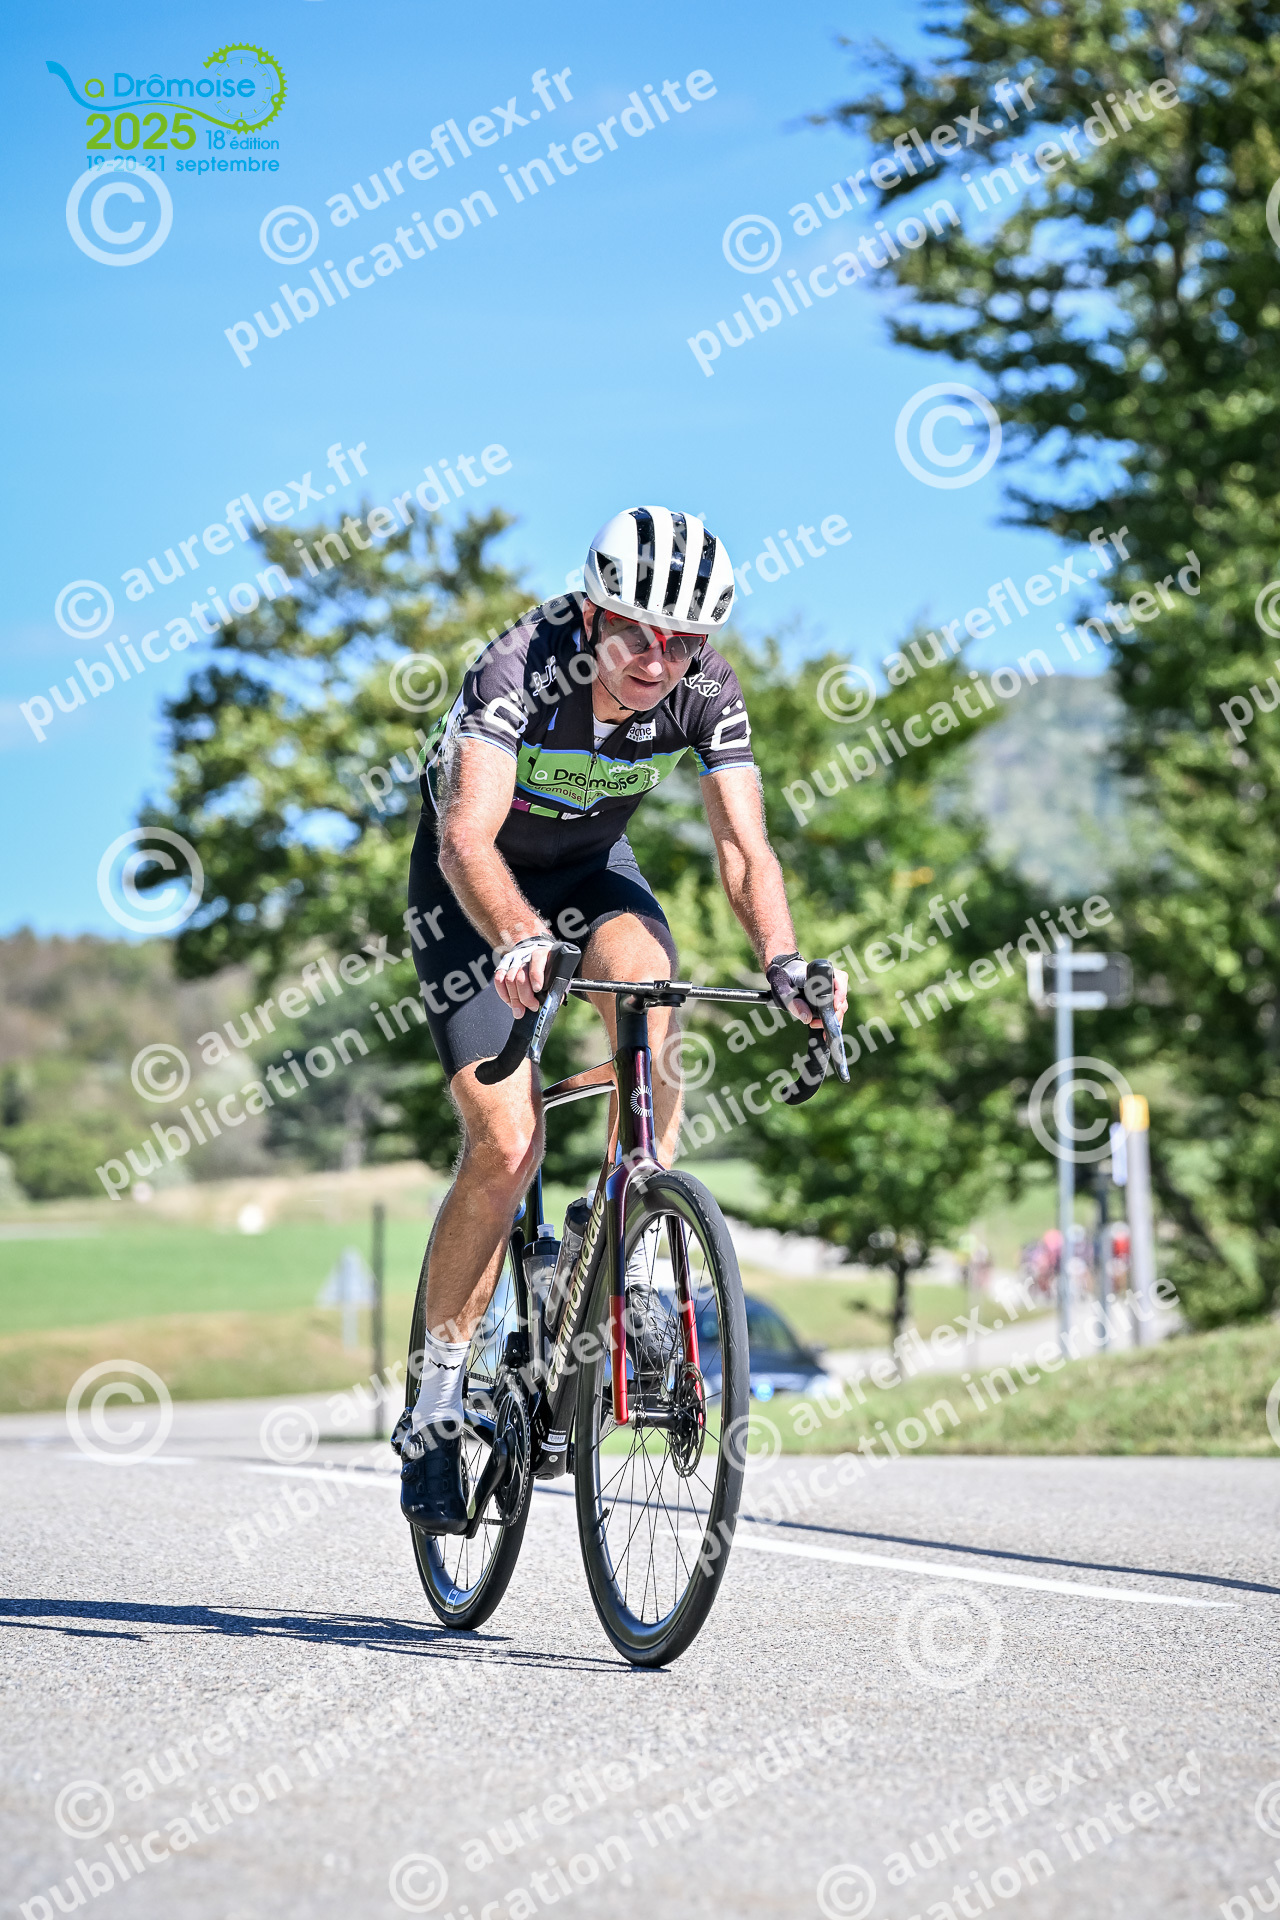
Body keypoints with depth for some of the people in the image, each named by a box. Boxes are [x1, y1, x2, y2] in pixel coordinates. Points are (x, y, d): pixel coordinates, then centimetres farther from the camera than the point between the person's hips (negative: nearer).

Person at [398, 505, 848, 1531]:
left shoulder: (706, 689, -21)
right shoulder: (520, 667, -32)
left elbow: (744, 846, -25)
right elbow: (469, 838, -43)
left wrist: (782, 959, -44)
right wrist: (519, 942, -62)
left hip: (591, 866, 3)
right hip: (474, 886, -3)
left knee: (649, 974, -33)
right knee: (506, 1143, -16)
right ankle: (436, 1410, -2)